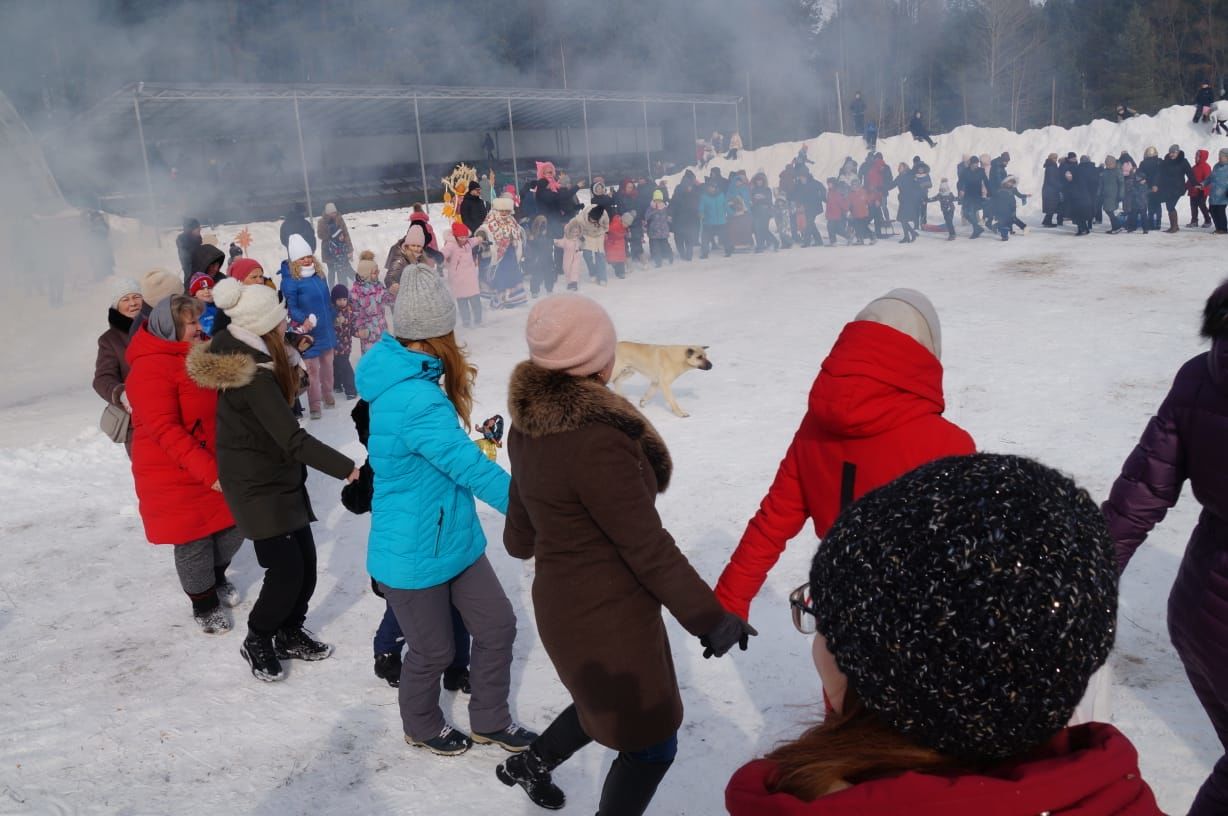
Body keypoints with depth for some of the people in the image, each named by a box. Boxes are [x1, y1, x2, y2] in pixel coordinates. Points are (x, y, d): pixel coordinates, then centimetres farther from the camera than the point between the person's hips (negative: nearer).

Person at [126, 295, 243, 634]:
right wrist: (207, 470, -31)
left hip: (215, 464, 7)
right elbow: (164, 430, -26)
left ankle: (217, 578, 42)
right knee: (193, 541, 5)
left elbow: (218, 405, 19)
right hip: (174, 474, -7)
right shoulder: (151, 368, -20)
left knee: (234, 525, 13)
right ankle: (204, 605, 28)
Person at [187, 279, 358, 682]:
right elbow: (293, 439, -31)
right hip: (258, 485, -9)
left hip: (280, 477, 9)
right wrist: (347, 468, -32)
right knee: (286, 568, -5)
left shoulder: (235, 349, 2)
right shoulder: (254, 377, -27)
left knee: (305, 561, 11)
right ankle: (257, 642, 17)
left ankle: (290, 634, 29)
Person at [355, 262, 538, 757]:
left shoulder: (398, 378, -2)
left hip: (454, 539, 9)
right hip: (415, 554, -9)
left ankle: (489, 720, 36)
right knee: (433, 651, 14)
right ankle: (421, 727, 43)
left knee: (497, 626, 15)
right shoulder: (417, 402, -32)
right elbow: (475, 472, -29)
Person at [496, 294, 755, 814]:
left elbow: (522, 526, 11)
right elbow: (648, 547, -26)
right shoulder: (596, 440, -31)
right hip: (609, 617, -9)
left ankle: (531, 764, 47)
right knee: (651, 744, 14)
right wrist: (709, 619, -15)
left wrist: (521, 544, 35)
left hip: (562, 604, 9)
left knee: (607, 701, 33)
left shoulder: (528, 426, -3)